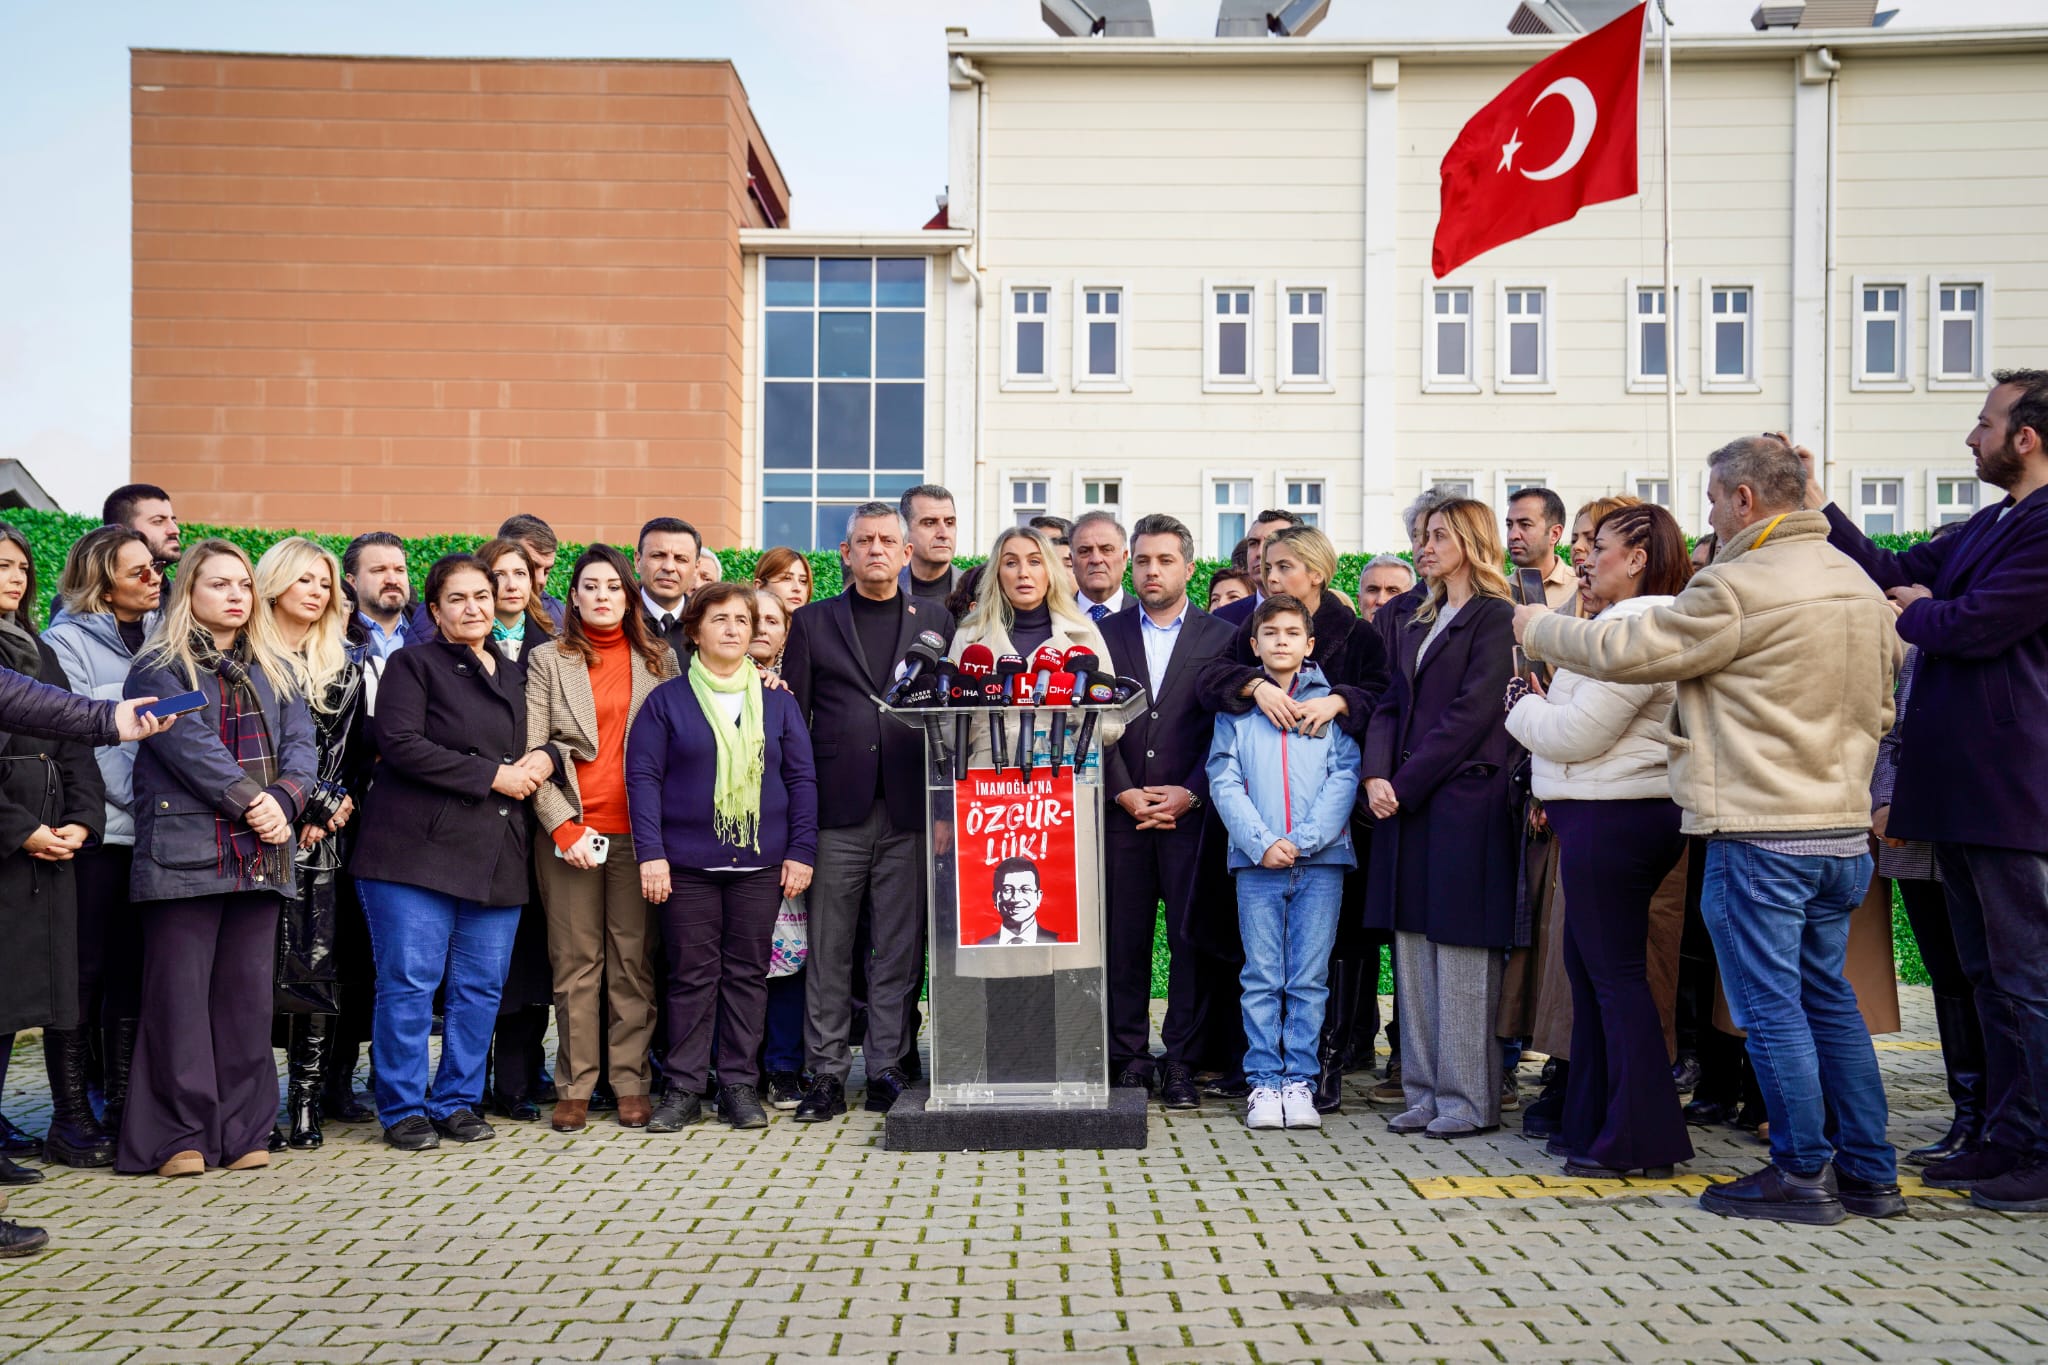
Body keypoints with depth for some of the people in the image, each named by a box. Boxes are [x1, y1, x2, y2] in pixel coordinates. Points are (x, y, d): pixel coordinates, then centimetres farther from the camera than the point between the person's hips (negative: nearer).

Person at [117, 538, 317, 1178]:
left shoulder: (275, 670, 19)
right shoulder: (159, 668, 2)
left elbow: (299, 743, 7)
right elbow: (191, 745, -11)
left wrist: (283, 799, -11)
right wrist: (251, 801, -16)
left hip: (261, 854, 5)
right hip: (183, 851, -5)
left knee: (248, 993, 6)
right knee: (180, 993, -3)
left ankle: (242, 1131, 12)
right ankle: (178, 1136, 3)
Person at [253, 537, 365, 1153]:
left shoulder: (344, 669, 17)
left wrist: (340, 803, -1)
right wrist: (306, 808, -8)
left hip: (325, 837, 4)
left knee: (320, 969, 2)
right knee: (264, 967, -7)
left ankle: (306, 1104, 8)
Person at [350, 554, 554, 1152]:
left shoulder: (509, 676, 21)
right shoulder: (412, 664, 1)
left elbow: (518, 756, 31)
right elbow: (400, 743, -12)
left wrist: (539, 760, 5)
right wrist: (491, 775, -11)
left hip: (494, 853, 6)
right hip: (416, 850, -6)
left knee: (481, 986, 5)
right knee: (410, 982, -5)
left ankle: (457, 1102, 17)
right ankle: (404, 1109, 7)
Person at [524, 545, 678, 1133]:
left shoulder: (660, 660, 11)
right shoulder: (549, 661, 8)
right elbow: (532, 752, 1)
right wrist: (564, 825, -7)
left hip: (638, 830, 1)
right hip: (568, 830, -1)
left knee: (635, 958, 1)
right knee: (576, 959, 1)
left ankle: (631, 1083, 7)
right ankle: (575, 1088, 7)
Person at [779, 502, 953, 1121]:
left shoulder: (935, 621, 12)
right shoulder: (812, 622, 10)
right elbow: (793, 716, 6)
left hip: (910, 812, 1)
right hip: (836, 809, 0)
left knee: (900, 948, 3)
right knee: (828, 950, 3)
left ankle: (886, 1068, 13)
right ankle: (827, 1074, 11)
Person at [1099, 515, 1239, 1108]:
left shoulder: (1222, 637, 7)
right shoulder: (1104, 635, 11)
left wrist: (1190, 793, -9)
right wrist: (1124, 792, -4)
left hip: (1192, 811, -1)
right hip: (1121, 810, 1)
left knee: (1192, 937, 0)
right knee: (1124, 938, 3)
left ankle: (1181, 1060, 8)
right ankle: (1129, 1058, 11)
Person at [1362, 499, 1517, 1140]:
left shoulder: (1494, 618, -4)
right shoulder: (1416, 626, 20)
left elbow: (1470, 713, -13)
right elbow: (1390, 705, 14)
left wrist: (1406, 783, -14)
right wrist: (1377, 775, -3)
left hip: (1465, 801, -8)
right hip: (1406, 804, 8)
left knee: (1461, 955, -4)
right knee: (1413, 951, 8)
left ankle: (1470, 1099, 4)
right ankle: (1425, 1092, 15)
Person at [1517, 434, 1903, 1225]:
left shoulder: (1739, 587, -16)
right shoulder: (1860, 586, 12)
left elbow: (1623, 653, -10)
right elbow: (1879, 707, 20)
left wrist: (1537, 628, 5)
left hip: (1759, 835, -8)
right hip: (1844, 829, 8)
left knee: (1771, 1007, 1)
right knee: (1830, 1001, 15)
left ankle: (1803, 1174, 8)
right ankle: (1868, 1174, 19)